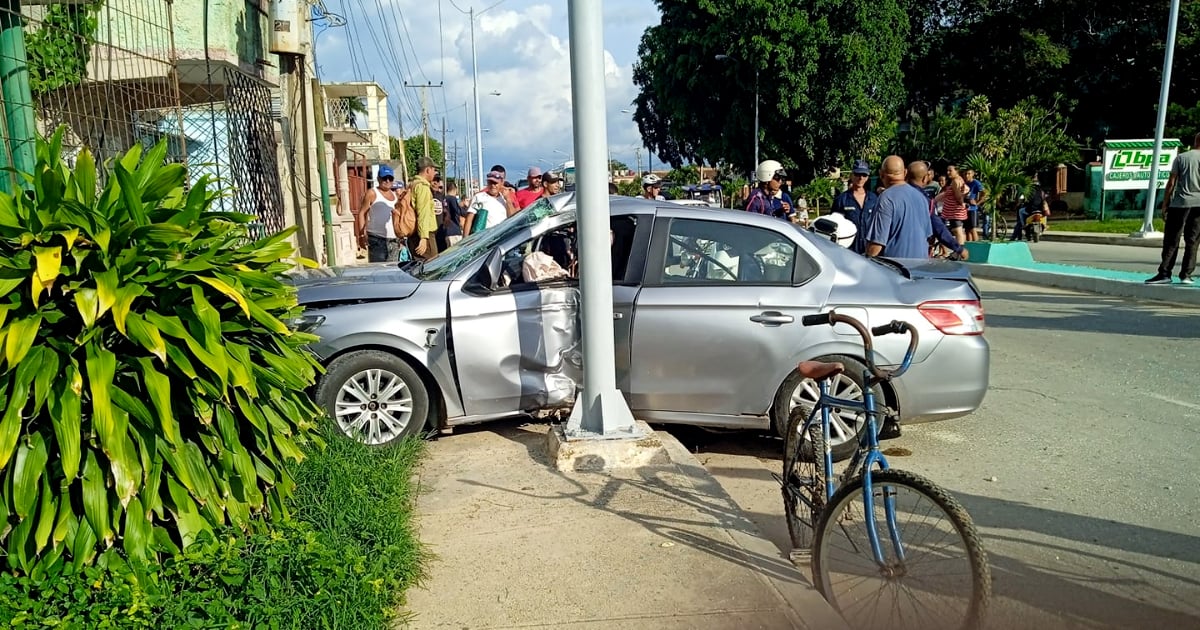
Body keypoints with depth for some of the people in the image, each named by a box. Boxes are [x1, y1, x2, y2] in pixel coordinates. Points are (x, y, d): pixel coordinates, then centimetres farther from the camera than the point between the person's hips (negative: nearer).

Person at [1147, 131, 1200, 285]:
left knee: (1171, 240, 0)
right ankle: (1186, 275, 6)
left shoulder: (1181, 157, 3)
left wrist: (1165, 204, 3)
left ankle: (1164, 273, -6)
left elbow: (1171, 183, 0)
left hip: (1180, 202, -1)